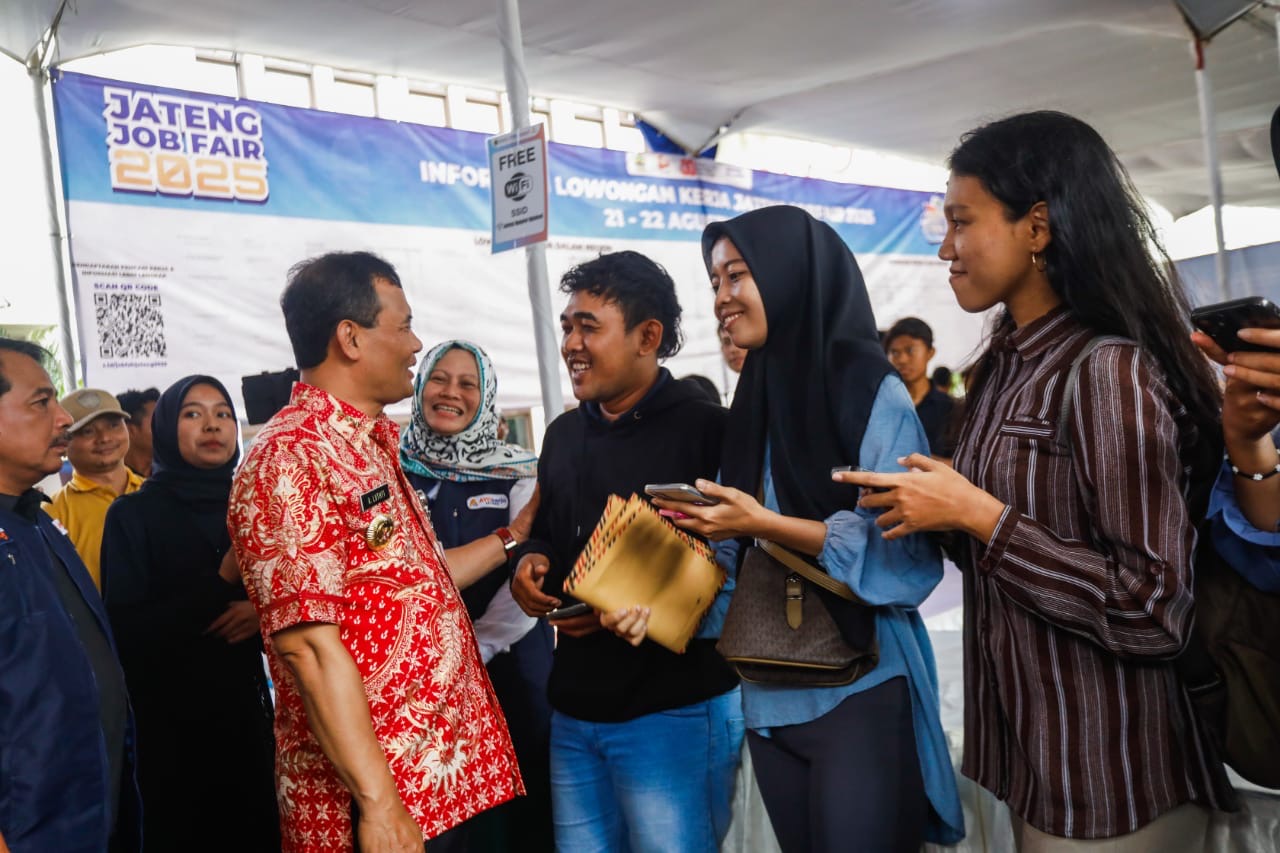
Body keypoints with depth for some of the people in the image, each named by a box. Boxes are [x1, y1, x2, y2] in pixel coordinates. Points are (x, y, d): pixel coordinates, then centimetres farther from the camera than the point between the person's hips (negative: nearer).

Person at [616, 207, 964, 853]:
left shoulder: (875, 393, -11)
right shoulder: (752, 405, 9)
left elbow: (906, 552, -17)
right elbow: (731, 553, 11)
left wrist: (764, 524, -21)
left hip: (861, 693, -6)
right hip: (771, 695, 6)